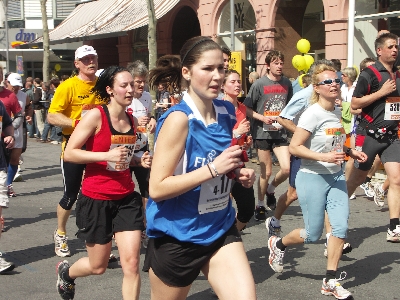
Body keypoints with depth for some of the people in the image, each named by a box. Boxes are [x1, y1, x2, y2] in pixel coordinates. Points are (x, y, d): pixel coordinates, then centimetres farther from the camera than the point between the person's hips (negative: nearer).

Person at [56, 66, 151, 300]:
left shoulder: (132, 121, 7)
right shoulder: (96, 116, -13)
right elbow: (69, 153, -16)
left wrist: (140, 161, 2)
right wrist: (107, 155, -25)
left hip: (127, 198, 5)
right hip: (96, 200, -5)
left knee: (131, 263, -5)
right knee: (98, 267, 11)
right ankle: (66, 271, 45)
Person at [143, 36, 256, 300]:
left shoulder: (227, 112, 1)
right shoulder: (179, 119, -20)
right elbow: (157, 188, -22)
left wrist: (239, 172, -2)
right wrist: (213, 168, -27)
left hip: (221, 229, 5)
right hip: (177, 236, -5)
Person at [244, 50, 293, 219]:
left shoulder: (286, 83, 6)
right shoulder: (259, 84, -7)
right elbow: (247, 109, -5)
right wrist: (262, 118, -17)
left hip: (280, 133, 4)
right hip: (262, 133, -3)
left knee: (287, 168, -9)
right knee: (266, 172, 2)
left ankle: (271, 190, 21)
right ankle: (260, 205, 21)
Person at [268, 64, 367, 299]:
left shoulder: (337, 112, 6)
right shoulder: (313, 114, -17)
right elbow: (294, 147, -19)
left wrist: (350, 152, 5)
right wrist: (323, 157, -28)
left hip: (336, 176, 7)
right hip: (313, 178, -6)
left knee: (341, 227, -4)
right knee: (313, 235, 2)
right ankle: (278, 244, 32)